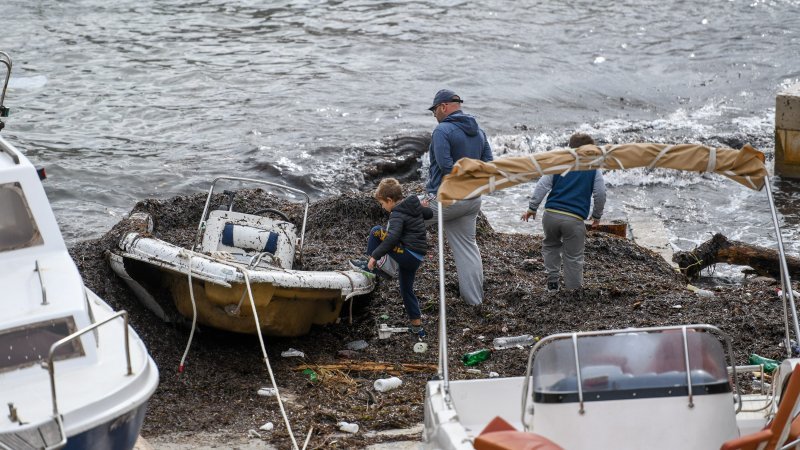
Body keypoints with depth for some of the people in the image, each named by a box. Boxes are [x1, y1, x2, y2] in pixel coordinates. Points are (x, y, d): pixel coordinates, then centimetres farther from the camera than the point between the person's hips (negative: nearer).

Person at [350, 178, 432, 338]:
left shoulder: (397, 214, -14)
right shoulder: (415, 205, 10)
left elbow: (392, 238, -28)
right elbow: (429, 213, 29)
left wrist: (374, 256, -27)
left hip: (407, 255, -9)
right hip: (417, 257, 9)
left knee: (376, 231, -7)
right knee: (406, 290, 21)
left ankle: (372, 265, 2)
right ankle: (417, 326, 21)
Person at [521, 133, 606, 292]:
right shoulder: (593, 169, 7)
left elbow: (542, 186, 5)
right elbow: (600, 194, 6)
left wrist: (532, 208, 10)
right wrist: (597, 216, 20)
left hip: (551, 214, 3)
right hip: (574, 219, -3)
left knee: (550, 246, 27)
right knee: (573, 258, 7)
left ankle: (552, 281, 22)